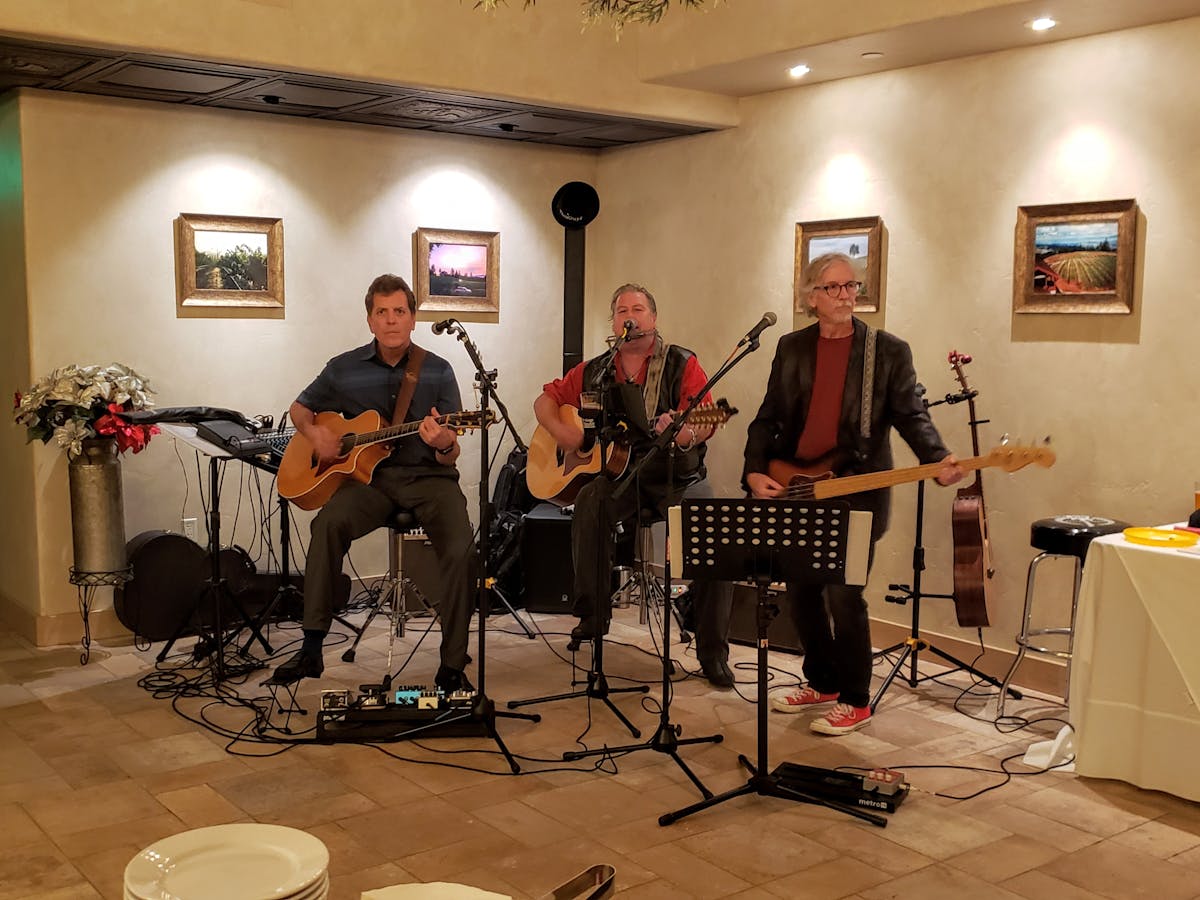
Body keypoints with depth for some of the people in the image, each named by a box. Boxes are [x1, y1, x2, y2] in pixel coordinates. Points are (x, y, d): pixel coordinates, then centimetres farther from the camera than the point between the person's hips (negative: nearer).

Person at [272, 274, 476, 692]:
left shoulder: (437, 371, 2)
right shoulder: (344, 368, 5)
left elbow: (450, 457, 1)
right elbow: (300, 408, 21)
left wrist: (444, 445, -24)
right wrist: (314, 433, -2)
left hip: (426, 476, -1)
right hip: (368, 475, 1)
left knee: (461, 550, -27)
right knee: (329, 523, -31)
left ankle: (452, 667, -14)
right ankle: (311, 650, -22)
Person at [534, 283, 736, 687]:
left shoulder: (682, 364, 1)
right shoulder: (594, 371, 12)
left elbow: (705, 422, -12)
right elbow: (546, 399, 20)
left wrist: (684, 431, -37)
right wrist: (559, 429, -3)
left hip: (676, 475, -1)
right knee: (590, 502, -33)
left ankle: (712, 650, -14)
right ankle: (592, 615, -18)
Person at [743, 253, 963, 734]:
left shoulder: (889, 351, -1)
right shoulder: (792, 347, 9)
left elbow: (910, 416, -7)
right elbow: (768, 418, 10)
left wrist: (939, 460, -25)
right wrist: (755, 472, -2)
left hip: (855, 493, -4)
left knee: (843, 596, -7)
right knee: (801, 593, 11)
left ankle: (855, 700, 10)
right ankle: (822, 682, 31)